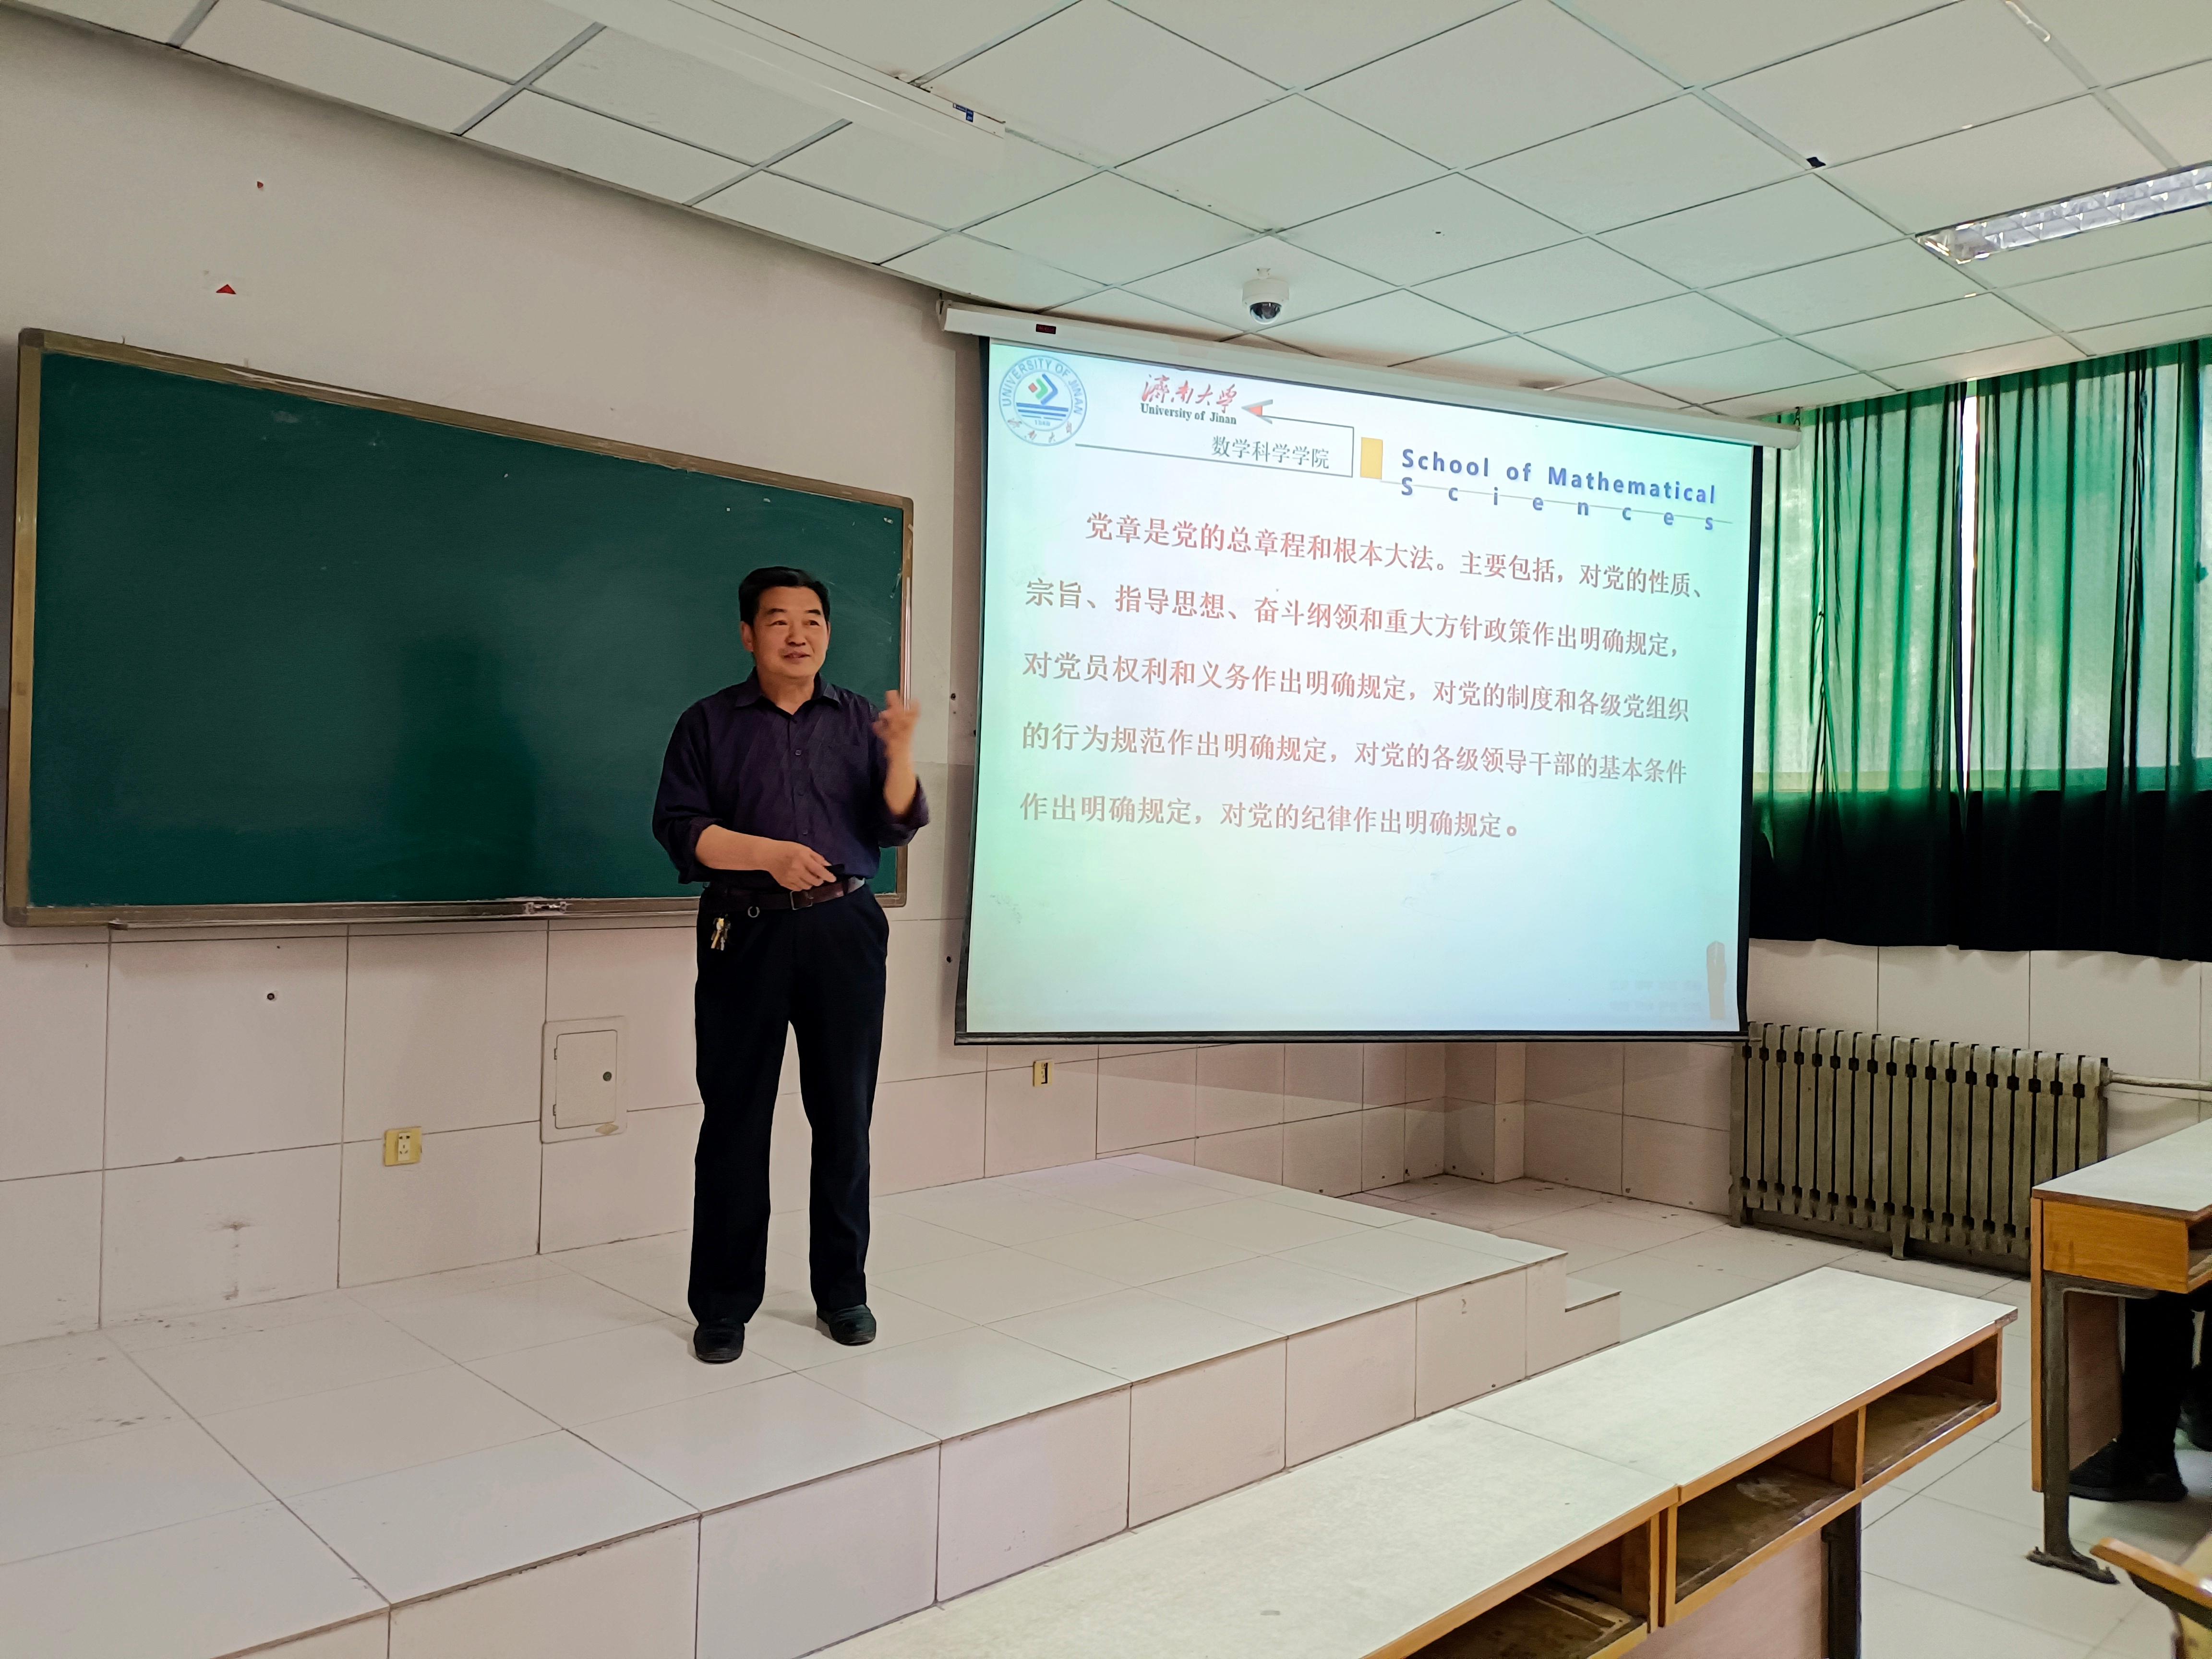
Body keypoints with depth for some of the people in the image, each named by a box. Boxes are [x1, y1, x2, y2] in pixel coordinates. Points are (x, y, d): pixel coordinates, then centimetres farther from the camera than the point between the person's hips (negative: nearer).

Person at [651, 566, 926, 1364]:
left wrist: (900, 754, -15)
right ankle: (724, 1304, 15)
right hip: (746, 933, -1)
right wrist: (770, 854, -15)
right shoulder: (710, 722, 6)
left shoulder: (859, 720, 9)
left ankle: (843, 1290, 21)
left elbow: (897, 827, 2)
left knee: (844, 1115, 7)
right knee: (734, 1119, 3)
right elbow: (679, 827, -3)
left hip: (844, 932, 1)